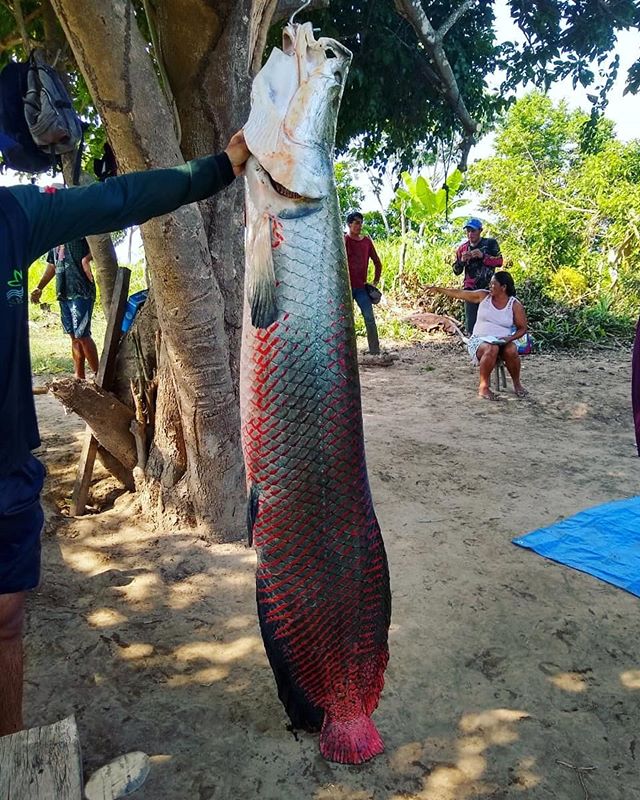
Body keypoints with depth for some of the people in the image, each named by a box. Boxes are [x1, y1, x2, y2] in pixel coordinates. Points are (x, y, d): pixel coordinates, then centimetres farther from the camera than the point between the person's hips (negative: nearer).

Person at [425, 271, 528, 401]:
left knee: (511, 350, -33)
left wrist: (510, 338, -15)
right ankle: (483, 387, -25)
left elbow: (523, 328, 3)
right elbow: (459, 294, 7)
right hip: (480, 340, -1)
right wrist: (438, 289, 6)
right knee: (492, 349, -36)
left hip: (502, 342, 1)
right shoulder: (483, 295, 3)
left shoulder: (515, 305, 0)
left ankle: (517, 384, -6)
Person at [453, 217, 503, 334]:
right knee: (470, 324, 2)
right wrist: (462, 261, -10)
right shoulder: (463, 248, 10)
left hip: (487, 288, -3)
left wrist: (483, 256, -24)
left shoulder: (490, 243, 1)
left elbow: (499, 261, -8)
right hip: (470, 289, 3)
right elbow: (456, 271, 11)